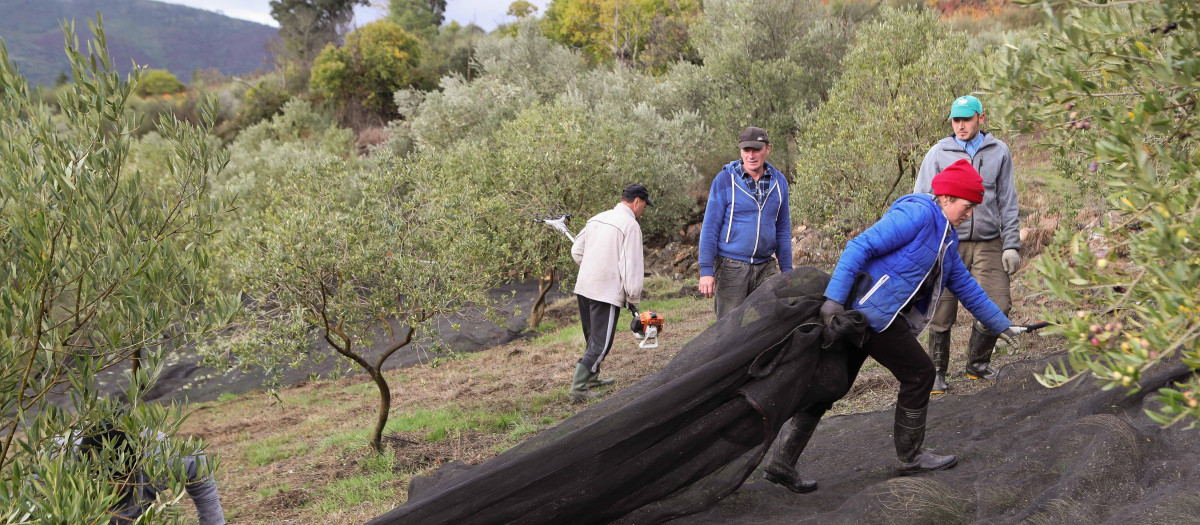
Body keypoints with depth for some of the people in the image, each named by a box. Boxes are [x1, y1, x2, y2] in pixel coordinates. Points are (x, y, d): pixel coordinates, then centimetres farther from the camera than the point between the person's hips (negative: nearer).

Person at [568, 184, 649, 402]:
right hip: (607, 292, -8)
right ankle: (578, 389, -7)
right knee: (601, 343, -3)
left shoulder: (597, 218, 13)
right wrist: (633, 299, -6)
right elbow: (632, 267, -14)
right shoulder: (630, 225, -11)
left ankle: (592, 378, 34)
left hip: (583, 287, 8)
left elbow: (576, 251, 18)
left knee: (593, 338, 22)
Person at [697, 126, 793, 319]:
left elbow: (783, 230, 16)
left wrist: (786, 271, 12)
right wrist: (706, 270, -10)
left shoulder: (778, 182, 10)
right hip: (731, 267, -3)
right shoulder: (725, 180, -2)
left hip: (765, 267, 3)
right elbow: (710, 227, -3)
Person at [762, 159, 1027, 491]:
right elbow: (861, 246, -20)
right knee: (919, 375, 3)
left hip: (861, 315, 10)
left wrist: (1002, 325, 31)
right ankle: (911, 457, 18)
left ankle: (781, 462, 7)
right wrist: (834, 298, -26)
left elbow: (965, 286, 28)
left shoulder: (946, 237, 20)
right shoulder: (917, 213, -12)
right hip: (873, 311, -10)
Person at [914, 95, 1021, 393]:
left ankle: (977, 363, 18)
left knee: (998, 305, -4)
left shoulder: (999, 152, 8)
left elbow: (1007, 202, 12)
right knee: (942, 312, -1)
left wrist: (1011, 244, 5)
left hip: (988, 243, 2)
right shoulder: (938, 154, 2)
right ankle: (937, 372, 15)